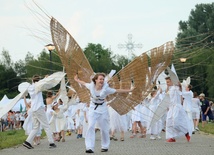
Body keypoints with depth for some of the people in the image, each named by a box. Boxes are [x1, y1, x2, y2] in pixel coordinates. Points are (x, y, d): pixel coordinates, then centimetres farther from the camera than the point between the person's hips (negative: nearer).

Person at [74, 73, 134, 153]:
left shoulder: (106, 89, -18)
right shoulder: (91, 86, -14)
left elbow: (117, 90, -8)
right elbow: (84, 83, 6)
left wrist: (129, 90, -5)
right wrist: (77, 80, 24)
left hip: (102, 109, 0)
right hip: (93, 108, 0)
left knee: (104, 129, 6)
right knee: (90, 126, -13)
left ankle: (105, 146, 24)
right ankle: (89, 147, -14)